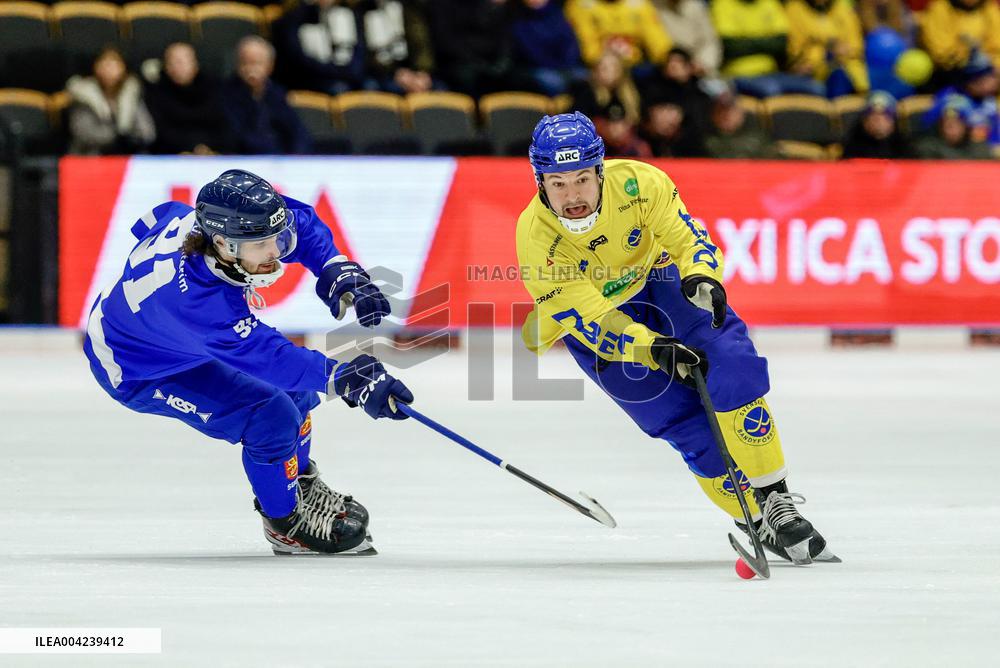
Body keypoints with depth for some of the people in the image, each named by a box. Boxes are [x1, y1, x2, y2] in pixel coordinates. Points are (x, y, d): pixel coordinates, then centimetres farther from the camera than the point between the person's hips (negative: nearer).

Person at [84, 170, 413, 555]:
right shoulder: (197, 300, -44)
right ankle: (285, 524, 5)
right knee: (271, 417, -20)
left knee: (297, 386, 10)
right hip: (138, 372, -8)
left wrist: (341, 274, -19)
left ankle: (301, 485, 35)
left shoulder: (212, 219, -24)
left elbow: (301, 223, -6)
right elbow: (265, 356, -45)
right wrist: (344, 379, -54)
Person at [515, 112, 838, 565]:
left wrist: (701, 276, -39)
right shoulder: (537, 238, -29)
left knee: (734, 370, -20)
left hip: (655, 279, 2)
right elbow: (591, 321, -28)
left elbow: (688, 237, -16)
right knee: (686, 422, -13)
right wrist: (652, 349, -43)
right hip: (593, 320, -2)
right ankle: (758, 522, 0)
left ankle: (775, 498, -10)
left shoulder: (636, 183, -26)